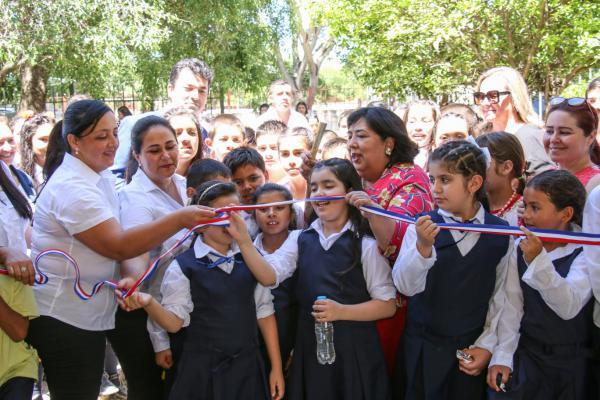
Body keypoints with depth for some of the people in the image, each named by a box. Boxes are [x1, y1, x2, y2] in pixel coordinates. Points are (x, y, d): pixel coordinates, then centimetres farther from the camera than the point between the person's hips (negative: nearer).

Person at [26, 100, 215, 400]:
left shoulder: (100, 175, 7)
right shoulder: (72, 188, -22)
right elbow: (119, 246, -29)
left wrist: (124, 273, -1)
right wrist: (180, 219, -36)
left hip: (90, 315, 9)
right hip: (62, 319, -9)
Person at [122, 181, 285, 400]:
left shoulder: (251, 258, 3)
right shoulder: (183, 266, -8)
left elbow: (264, 312, 6)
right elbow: (175, 322, -10)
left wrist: (276, 367, 6)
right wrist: (149, 303, -30)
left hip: (247, 367, 3)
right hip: (203, 371, -3)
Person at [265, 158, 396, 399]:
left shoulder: (366, 244, -8)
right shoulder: (300, 239, 3)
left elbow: (388, 305, -8)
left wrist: (341, 311, -19)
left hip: (354, 351, -3)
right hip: (310, 347, 3)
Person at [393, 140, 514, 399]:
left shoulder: (500, 232, -4)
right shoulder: (422, 227, -9)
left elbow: (500, 295, 1)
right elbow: (405, 286, -15)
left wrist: (487, 345, -2)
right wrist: (423, 247, -29)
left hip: (472, 350, 1)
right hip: (423, 347, -1)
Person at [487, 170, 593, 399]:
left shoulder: (586, 251, -13)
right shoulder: (522, 248, 1)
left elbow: (570, 307, -27)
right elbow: (512, 305, -3)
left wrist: (538, 261, -38)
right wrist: (502, 356, -10)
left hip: (575, 363, -3)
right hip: (527, 355, 3)